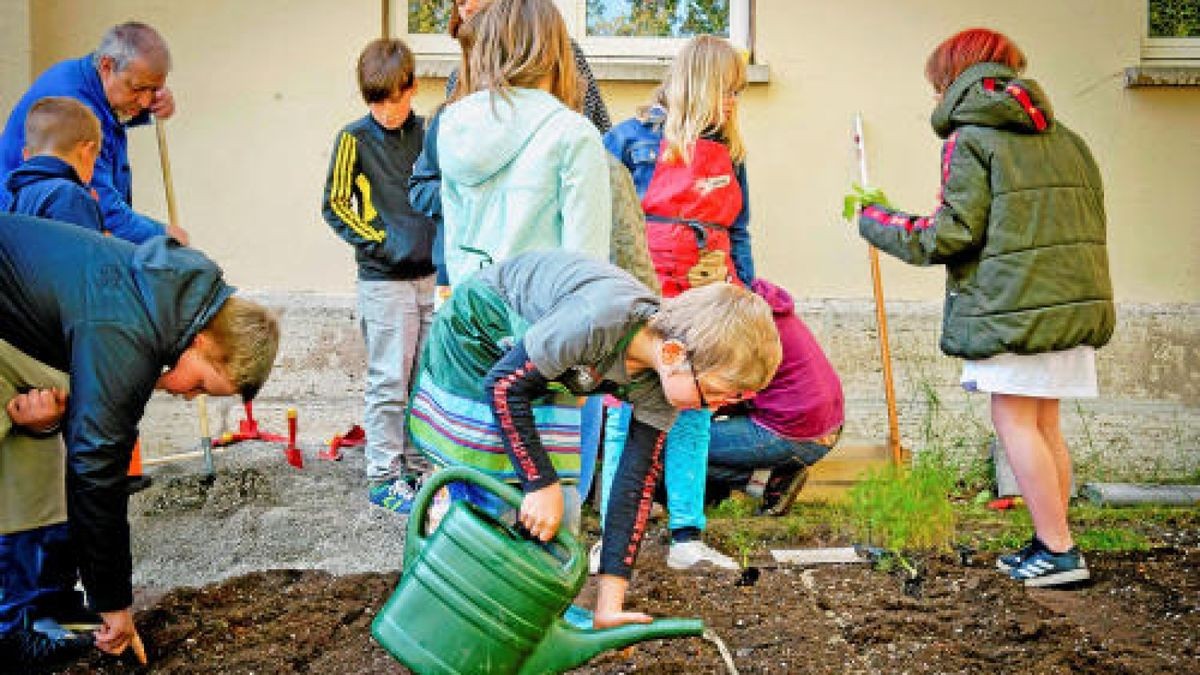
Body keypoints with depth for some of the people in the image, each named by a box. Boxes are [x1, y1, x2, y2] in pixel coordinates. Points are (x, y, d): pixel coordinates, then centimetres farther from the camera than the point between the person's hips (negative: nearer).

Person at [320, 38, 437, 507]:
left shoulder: (427, 133, 7)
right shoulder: (355, 139, -5)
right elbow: (335, 204, -4)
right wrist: (380, 243, -12)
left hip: (432, 275, 5)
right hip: (384, 280, -5)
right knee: (389, 381, 0)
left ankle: (416, 466, 24)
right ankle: (383, 477, 10)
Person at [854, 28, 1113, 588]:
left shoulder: (969, 138, -6)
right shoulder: (1064, 139, 17)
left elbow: (953, 234, -11)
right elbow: (1090, 223, 18)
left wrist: (876, 222, 3)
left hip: (1014, 304, -8)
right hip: (1077, 300, 8)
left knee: (1014, 421, -1)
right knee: (1044, 422, 14)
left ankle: (1058, 551, 0)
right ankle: (1050, 542, 20)